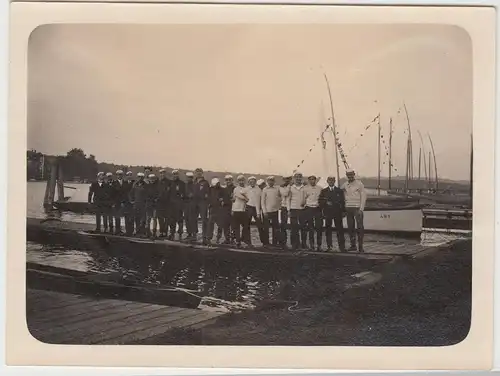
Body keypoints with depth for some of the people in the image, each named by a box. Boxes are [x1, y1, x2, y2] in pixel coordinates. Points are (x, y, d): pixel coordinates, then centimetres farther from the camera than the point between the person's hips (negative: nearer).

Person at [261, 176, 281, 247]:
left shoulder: (277, 189, 6)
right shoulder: (265, 190, -3)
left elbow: (280, 197, 17)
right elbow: (262, 201, -4)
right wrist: (264, 211, -10)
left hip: (275, 211, 3)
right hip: (267, 211, -3)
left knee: (275, 227, 6)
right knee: (266, 227, 2)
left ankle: (275, 242, 14)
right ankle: (266, 243, 9)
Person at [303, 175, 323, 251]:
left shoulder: (319, 188, 8)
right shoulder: (305, 188, 3)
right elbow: (303, 198, 6)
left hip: (317, 208, 1)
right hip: (309, 209, -1)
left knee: (319, 227, -4)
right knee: (310, 228, 3)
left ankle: (319, 245, 3)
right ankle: (312, 245, 10)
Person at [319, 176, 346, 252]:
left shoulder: (339, 191, 10)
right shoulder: (324, 191, 10)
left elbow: (342, 202, 8)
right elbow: (320, 201, 7)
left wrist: (343, 211, 1)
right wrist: (326, 203, -11)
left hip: (338, 212, 0)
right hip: (328, 213, 0)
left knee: (340, 229, -3)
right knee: (328, 230, 1)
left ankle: (342, 246, 1)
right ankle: (329, 246, 7)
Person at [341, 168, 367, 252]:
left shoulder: (359, 184, -1)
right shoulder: (344, 185, 11)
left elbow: (363, 196, -4)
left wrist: (361, 209, -10)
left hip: (357, 208, -4)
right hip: (348, 208, 4)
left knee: (360, 227, -9)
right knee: (350, 227, 6)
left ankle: (360, 246, -7)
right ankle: (353, 245, 14)